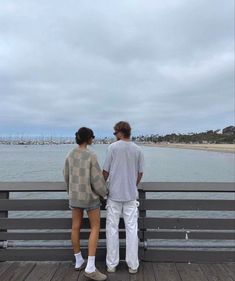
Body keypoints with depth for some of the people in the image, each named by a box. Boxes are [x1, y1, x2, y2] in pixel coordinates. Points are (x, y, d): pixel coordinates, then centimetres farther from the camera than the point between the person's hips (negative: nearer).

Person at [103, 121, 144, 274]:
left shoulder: (113, 147, -7)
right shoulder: (138, 150, 0)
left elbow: (106, 171, -4)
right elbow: (140, 173, 5)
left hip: (114, 194, -2)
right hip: (131, 195, 2)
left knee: (112, 228, 9)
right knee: (132, 229, 9)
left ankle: (112, 264, 20)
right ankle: (133, 265, 18)